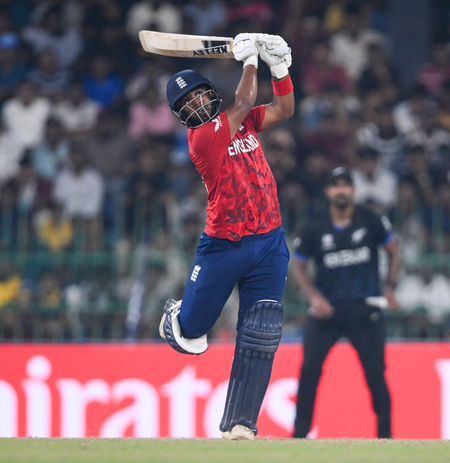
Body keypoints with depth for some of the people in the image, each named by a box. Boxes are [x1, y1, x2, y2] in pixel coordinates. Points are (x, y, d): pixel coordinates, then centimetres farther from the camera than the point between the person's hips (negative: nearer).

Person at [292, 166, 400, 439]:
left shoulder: (370, 221, -2)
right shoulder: (314, 228, -2)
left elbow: (394, 252, 12)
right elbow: (299, 267, 8)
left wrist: (390, 288, 3)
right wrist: (315, 297, -6)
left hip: (365, 309, 0)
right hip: (326, 309, 0)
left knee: (375, 372, -3)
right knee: (310, 370, -8)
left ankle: (385, 434, 9)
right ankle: (300, 432, 2)